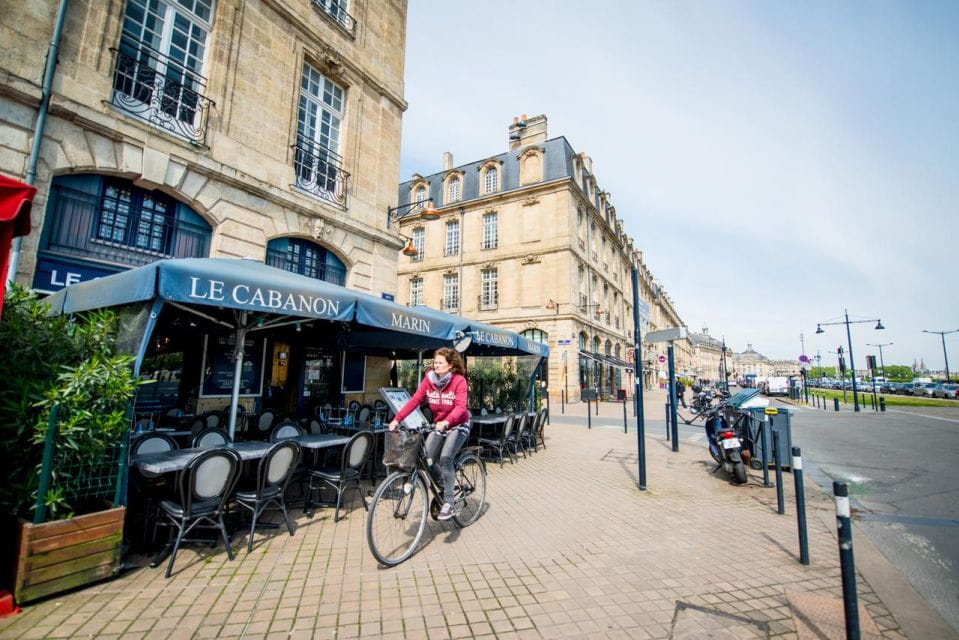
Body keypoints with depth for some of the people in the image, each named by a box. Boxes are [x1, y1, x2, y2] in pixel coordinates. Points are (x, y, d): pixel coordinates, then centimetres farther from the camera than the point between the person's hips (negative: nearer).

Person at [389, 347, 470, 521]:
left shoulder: (459, 380, -20)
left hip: (458, 426, -5)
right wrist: (397, 419, -21)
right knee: (426, 458, -7)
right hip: (439, 426, 5)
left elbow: (461, 406, -30)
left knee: (445, 459, -21)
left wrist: (446, 422, -47)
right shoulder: (429, 379, -7)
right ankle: (439, 492, 19)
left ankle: (449, 504, -7)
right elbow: (414, 400, -11)